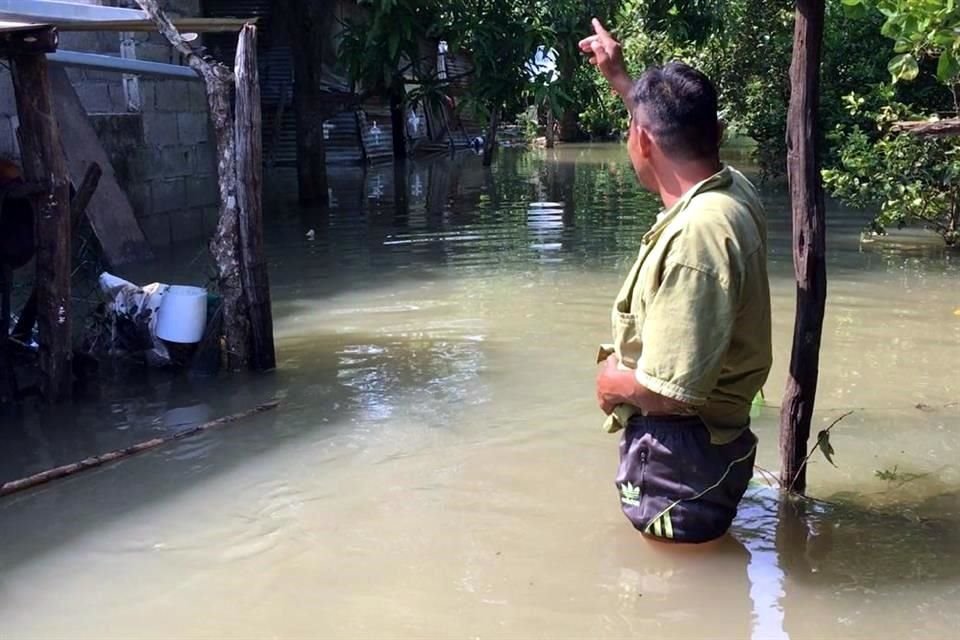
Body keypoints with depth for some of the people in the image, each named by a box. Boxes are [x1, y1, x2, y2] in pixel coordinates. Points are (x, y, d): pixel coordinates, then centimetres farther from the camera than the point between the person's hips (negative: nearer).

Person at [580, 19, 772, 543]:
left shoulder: (695, 236, -31)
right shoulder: (731, 188, -2)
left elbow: (665, 393, -33)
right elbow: (677, 133, 25)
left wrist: (611, 380, -12)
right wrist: (618, 77, 32)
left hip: (680, 455, -9)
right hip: (711, 439, 9)